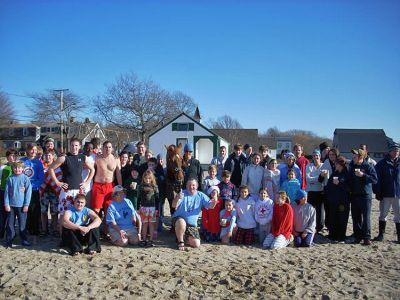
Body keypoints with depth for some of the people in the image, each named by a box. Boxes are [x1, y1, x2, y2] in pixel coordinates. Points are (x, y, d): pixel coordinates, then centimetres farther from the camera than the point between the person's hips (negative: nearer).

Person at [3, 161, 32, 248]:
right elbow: (6, 192, 3)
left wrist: (26, 204, -7)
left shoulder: (25, 178, -4)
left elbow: (28, 192, -4)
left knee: (22, 224, 5)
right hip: (11, 205, 2)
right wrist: (6, 204, -2)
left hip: (21, 205, -2)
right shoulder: (10, 179, 2)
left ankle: (24, 240, 17)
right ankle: (9, 241, 17)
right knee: (10, 223, 7)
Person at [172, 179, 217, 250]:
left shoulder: (201, 195, 2)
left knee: (196, 244, -8)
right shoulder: (183, 194, -7)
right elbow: (174, 205, -18)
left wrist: (214, 202, -31)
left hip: (192, 224, 3)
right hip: (178, 219, -3)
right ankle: (180, 241, -12)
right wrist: (177, 198, -40)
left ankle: (184, 237, 24)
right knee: (182, 222, -40)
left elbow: (210, 206, -7)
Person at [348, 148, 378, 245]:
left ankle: (367, 237, 1)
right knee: (355, 217, 8)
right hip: (354, 195, 5)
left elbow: (375, 179, -12)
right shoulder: (351, 166, 10)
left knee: (366, 217, -5)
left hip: (365, 195, -5)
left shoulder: (368, 167, -5)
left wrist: (363, 175, -21)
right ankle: (357, 236, 17)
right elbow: (348, 179, 18)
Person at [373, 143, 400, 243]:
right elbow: (377, 178, -3)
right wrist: (378, 192, -8)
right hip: (386, 194, -1)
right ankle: (381, 234, 19)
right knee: (383, 214, 8)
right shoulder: (382, 163, 0)